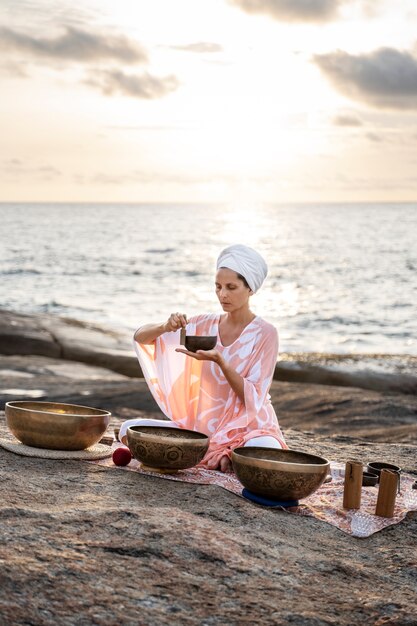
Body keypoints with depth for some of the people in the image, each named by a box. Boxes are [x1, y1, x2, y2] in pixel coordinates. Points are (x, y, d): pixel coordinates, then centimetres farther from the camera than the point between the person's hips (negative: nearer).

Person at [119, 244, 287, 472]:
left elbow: (252, 399, -15)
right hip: (203, 426, 4)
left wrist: (219, 360, -28)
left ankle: (227, 458, -6)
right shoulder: (205, 325, 2)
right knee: (129, 429, -14)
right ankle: (214, 457, -4)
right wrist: (165, 327, -21)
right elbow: (140, 337, 1)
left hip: (247, 429, -4)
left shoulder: (264, 333, -9)